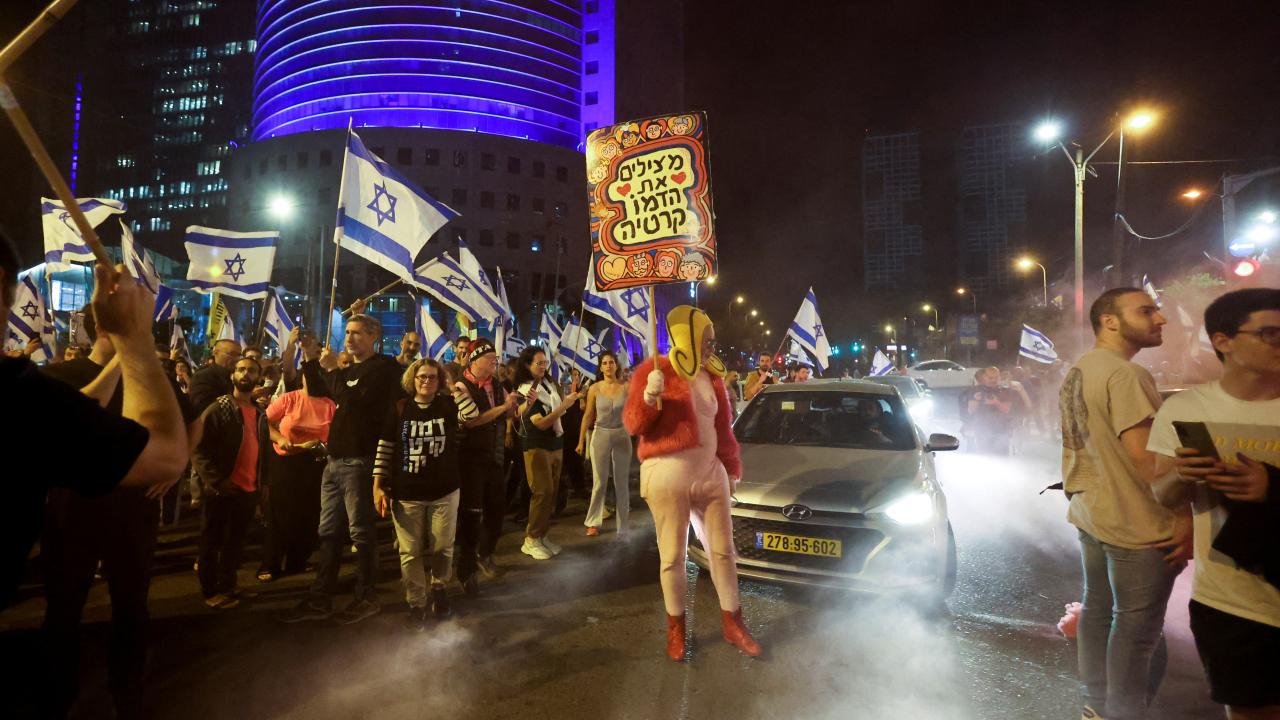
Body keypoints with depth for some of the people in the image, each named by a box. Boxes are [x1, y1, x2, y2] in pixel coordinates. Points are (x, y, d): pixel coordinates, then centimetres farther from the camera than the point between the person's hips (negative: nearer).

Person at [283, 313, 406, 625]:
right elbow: (317, 392, 22)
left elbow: (353, 398, -19)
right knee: (328, 532, 12)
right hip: (335, 460, 9)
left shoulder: (384, 366, -8)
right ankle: (320, 600, 21)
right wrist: (311, 360, 11)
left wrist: (332, 368, -9)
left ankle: (366, 598, 13)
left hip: (360, 461, -8)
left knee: (361, 531, 0)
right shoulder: (349, 370, 20)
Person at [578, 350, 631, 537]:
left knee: (622, 481, 8)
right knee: (599, 482, 5)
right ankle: (593, 522, 18)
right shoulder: (595, 389, -3)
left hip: (622, 435, 0)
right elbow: (588, 416, 2)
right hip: (600, 435, 0)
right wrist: (581, 440, 3)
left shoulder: (626, 386, -5)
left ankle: (623, 525, 19)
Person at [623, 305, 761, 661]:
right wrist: (650, 398, -29)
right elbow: (632, 425, -11)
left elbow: (723, 427, 16)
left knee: (722, 549, 12)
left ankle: (732, 623, 27)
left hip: (710, 473, 6)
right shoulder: (653, 370, -8)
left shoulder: (711, 375, 10)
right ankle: (676, 627, 22)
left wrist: (731, 467, 17)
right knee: (673, 556, 4)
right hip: (667, 475, -6)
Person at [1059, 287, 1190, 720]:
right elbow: (1142, 454, -24)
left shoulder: (1077, 372, 10)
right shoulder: (1126, 374, -20)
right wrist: (1184, 515, -16)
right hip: (1136, 522, -9)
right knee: (1136, 627, 4)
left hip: (1090, 514, 9)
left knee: (1097, 610, 19)